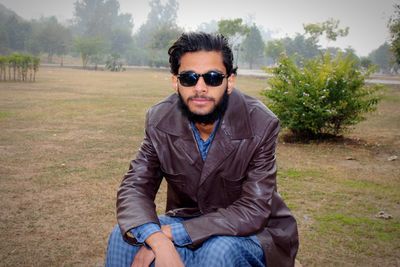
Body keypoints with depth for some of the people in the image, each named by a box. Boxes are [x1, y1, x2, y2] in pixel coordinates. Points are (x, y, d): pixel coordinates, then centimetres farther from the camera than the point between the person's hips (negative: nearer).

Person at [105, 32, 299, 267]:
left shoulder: (261, 125, -22)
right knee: (123, 238, -20)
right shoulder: (160, 120, -11)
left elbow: (253, 211, -25)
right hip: (188, 219, 3)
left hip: (252, 232, -2)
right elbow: (135, 186, -14)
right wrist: (158, 241, -36)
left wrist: (171, 234, -32)